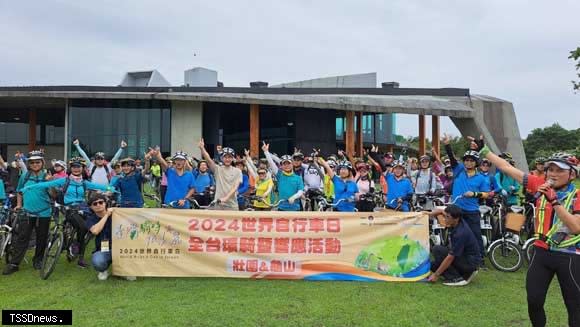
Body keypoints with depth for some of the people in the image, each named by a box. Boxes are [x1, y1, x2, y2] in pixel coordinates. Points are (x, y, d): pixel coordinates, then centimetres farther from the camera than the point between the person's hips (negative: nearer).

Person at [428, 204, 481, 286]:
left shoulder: (460, 233, -29)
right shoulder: (456, 222, -5)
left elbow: (450, 257, -27)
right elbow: (441, 211, 15)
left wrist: (436, 275, -21)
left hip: (471, 261, -9)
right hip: (463, 256, 9)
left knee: (437, 250, -18)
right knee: (433, 265, 10)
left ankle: (457, 278, -13)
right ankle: (466, 273, 12)